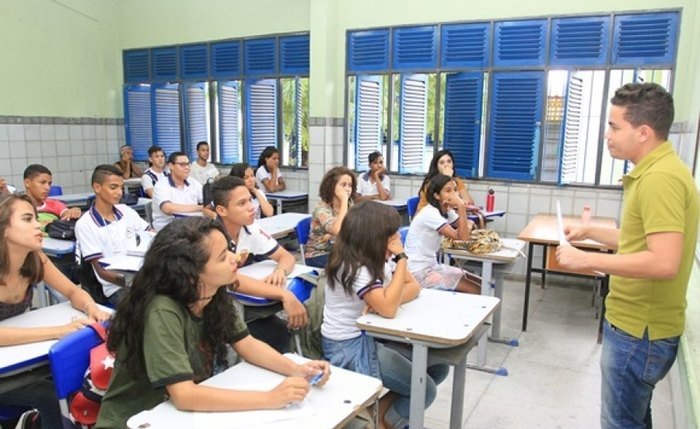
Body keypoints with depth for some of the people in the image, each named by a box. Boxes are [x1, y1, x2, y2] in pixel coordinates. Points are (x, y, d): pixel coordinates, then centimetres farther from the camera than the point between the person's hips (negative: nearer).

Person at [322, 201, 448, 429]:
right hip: (348, 347, -9)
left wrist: (386, 300, -19)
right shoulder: (353, 267, -25)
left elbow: (413, 287, 3)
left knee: (438, 367, 3)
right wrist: (401, 258, -27)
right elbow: (388, 309, -32)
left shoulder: (375, 258, 2)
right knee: (425, 390, -13)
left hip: (373, 334, 9)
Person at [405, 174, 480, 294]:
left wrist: (468, 226, -14)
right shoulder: (430, 213, -21)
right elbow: (461, 237, -23)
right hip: (418, 272, -9)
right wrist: (461, 207, -27)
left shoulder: (447, 211, 6)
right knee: (475, 291, -9)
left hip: (431, 265, 9)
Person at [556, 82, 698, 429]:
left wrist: (585, 259, -26)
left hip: (639, 331, -10)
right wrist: (590, 231, 15)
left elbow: (664, 262, -32)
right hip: (637, 323, 10)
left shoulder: (660, 179, -24)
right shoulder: (656, 171, 10)